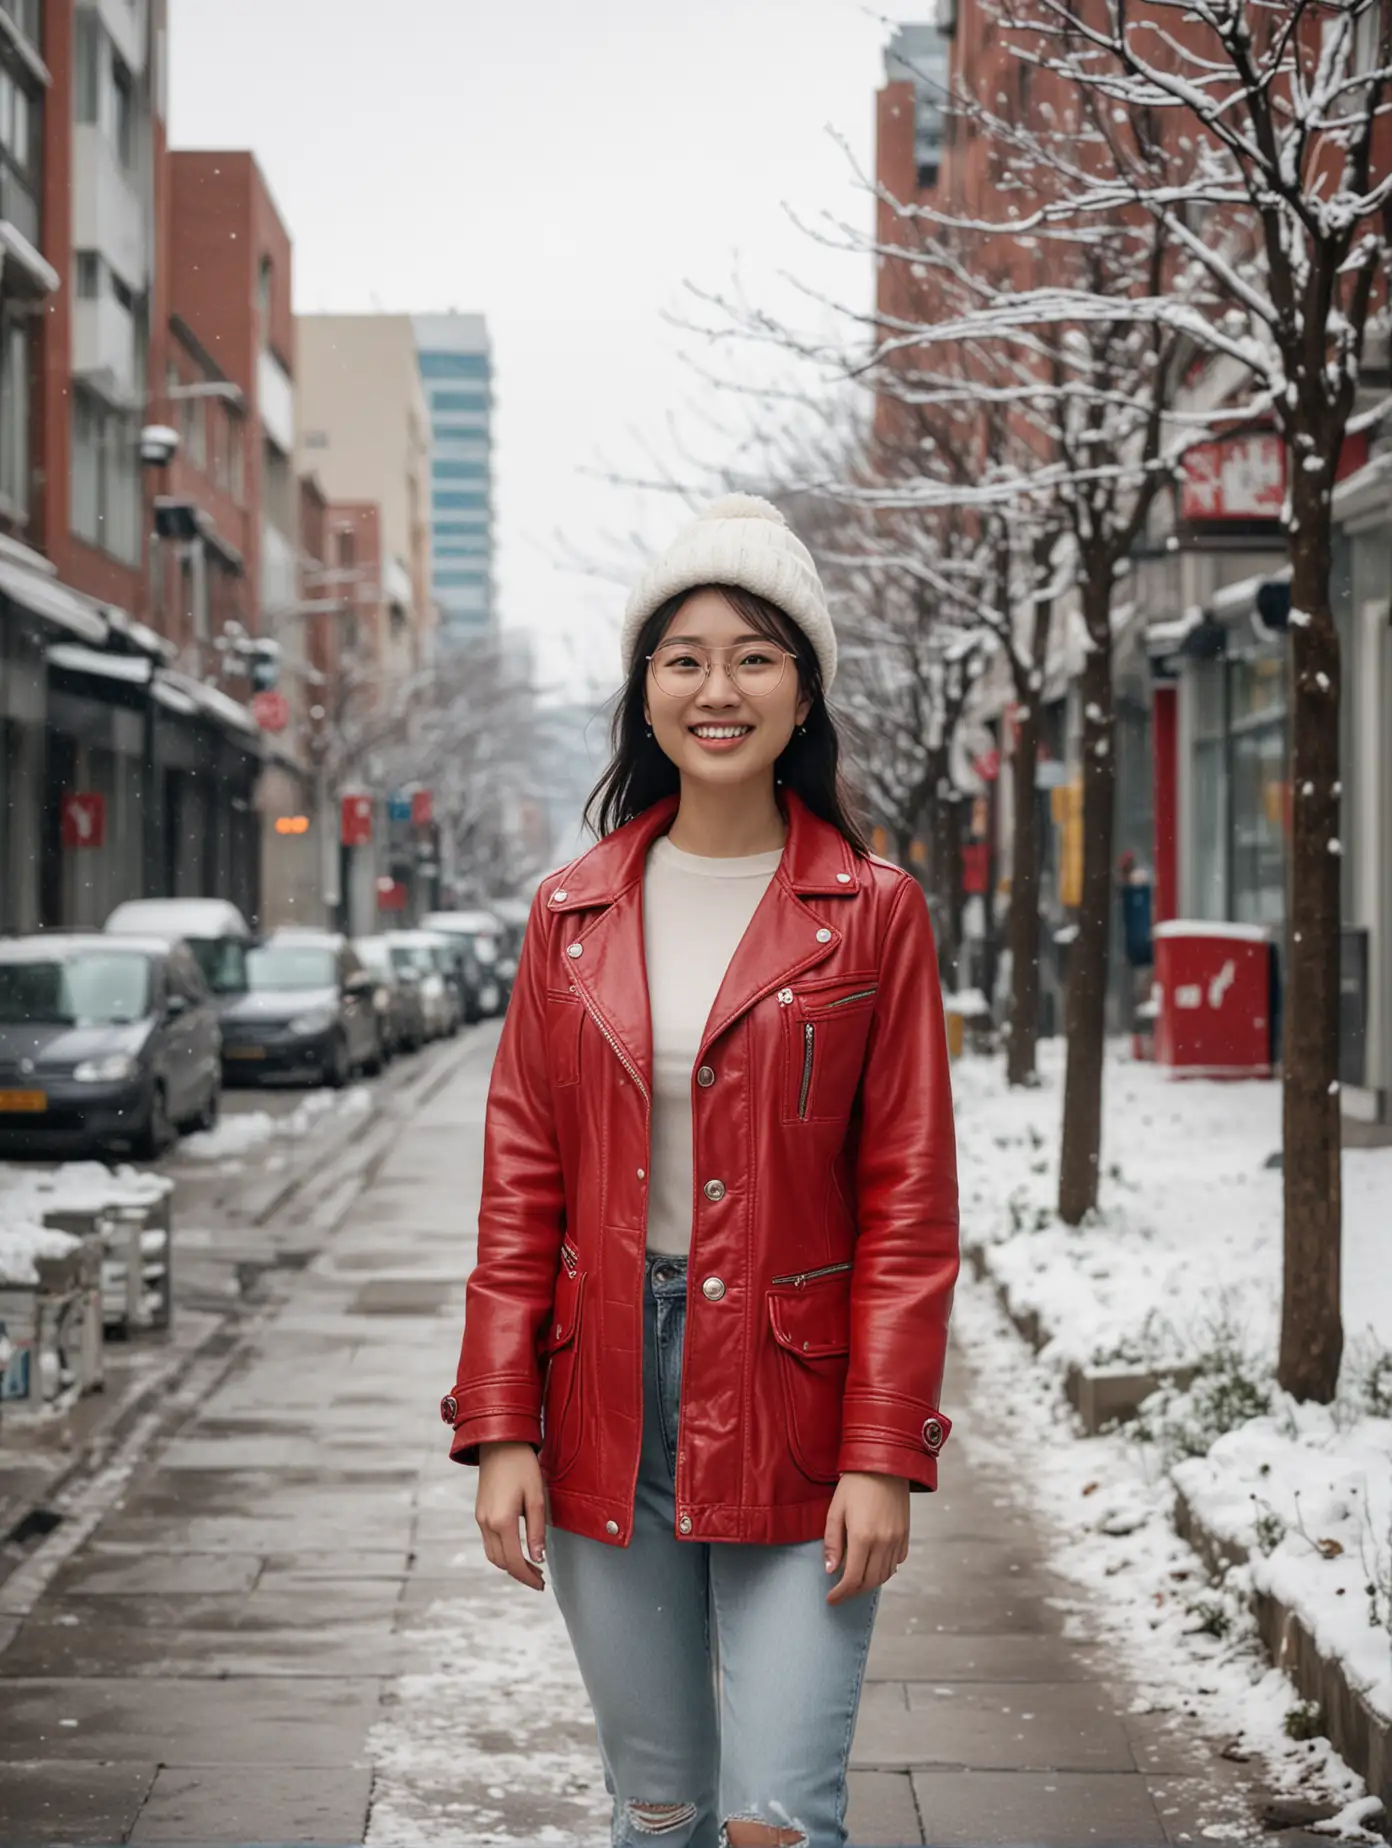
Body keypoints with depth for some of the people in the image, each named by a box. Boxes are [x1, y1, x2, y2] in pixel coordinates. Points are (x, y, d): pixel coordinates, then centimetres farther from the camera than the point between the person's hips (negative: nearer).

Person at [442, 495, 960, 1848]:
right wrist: (501, 1431, 0)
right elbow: (520, 1189, 6)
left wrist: (883, 1455, -10)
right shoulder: (573, 914, 6)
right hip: (604, 1416, 3)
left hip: (794, 1412, -3)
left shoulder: (871, 913, -2)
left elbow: (909, 1207, -4)